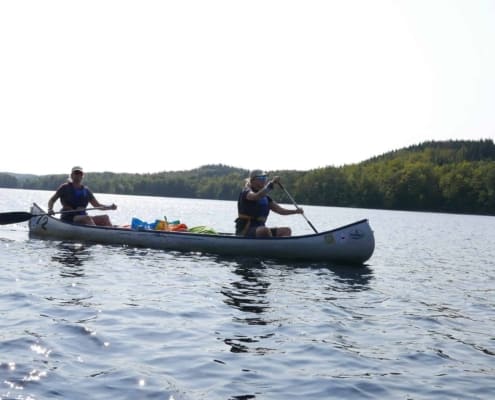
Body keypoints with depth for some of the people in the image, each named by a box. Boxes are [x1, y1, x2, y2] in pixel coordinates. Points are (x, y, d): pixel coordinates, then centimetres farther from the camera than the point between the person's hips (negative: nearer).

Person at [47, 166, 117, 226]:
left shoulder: (86, 191, 14)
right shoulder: (65, 187, 3)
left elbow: (97, 205, 14)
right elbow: (52, 200, 4)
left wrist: (110, 207, -4)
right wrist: (50, 209, -18)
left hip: (83, 216, 5)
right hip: (68, 219, -5)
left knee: (105, 218, -16)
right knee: (87, 218, -35)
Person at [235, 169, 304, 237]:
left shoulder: (266, 197, 15)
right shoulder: (246, 193, -7)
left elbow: (279, 210, 7)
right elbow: (257, 196, -31)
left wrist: (295, 211, -8)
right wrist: (271, 183, -28)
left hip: (260, 230, 8)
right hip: (244, 232, -8)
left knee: (286, 230, -6)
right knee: (265, 230, -37)